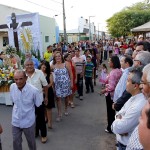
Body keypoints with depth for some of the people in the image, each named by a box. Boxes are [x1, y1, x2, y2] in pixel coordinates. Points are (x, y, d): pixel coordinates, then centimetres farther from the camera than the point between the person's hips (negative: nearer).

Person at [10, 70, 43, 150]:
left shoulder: (34, 90, -25)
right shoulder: (12, 87, -13)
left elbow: (39, 105, -10)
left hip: (28, 121, -3)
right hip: (15, 121, 3)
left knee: (31, 141, 20)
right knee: (16, 142, 19)